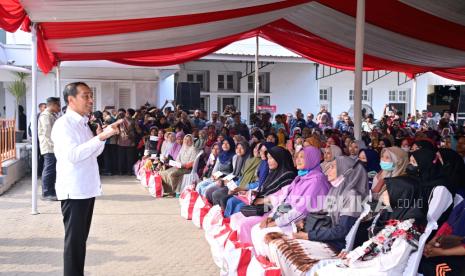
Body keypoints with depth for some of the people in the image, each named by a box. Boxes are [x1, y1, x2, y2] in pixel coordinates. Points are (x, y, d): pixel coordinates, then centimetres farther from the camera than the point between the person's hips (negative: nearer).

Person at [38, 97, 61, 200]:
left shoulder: (52, 115, 19)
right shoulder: (45, 115, -11)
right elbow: (47, 133, -18)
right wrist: (54, 144, -19)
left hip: (53, 147, 10)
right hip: (49, 148, -10)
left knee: (52, 170, 12)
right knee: (49, 170, -6)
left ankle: (51, 191, 19)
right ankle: (46, 193, -1)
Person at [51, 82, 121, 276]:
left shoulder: (83, 123, 13)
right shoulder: (63, 124, -14)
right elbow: (73, 154, -28)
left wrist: (101, 138, 1)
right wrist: (101, 137, -31)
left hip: (87, 189, 9)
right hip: (73, 191, -9)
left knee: (81, 238, 16)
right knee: (74, 240, -2)